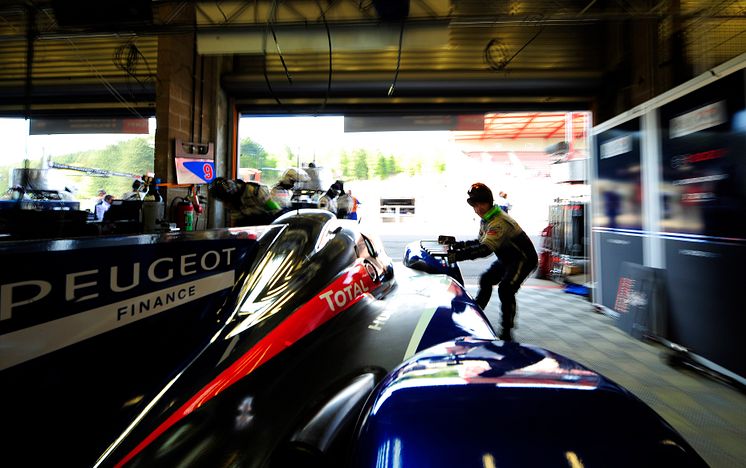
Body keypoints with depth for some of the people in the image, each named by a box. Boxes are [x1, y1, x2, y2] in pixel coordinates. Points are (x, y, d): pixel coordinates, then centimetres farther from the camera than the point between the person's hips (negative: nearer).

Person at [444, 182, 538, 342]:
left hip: (524, 258, -10)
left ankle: (507, 332, -12)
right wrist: (459, 245, -4)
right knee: (486, 280, 15)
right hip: (507, 258, 11)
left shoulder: (499, 221, -31)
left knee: (505, 289, -24)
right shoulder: (486, 219, 2)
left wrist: (459, 255, -50)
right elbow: (480, 242, 9)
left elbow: (485, 249, -43)